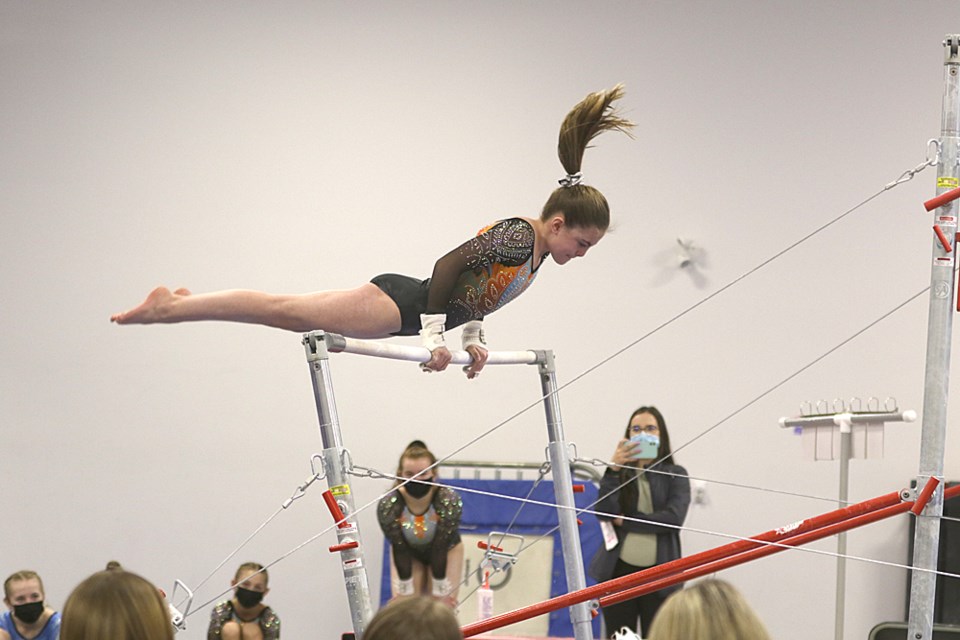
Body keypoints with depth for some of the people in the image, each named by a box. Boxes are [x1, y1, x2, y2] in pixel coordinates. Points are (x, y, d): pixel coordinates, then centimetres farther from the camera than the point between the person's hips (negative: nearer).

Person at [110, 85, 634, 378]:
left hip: (415, 312, 9)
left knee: (293, 314, 15)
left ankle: (182, 304, 24)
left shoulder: (536, 250, 11)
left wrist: (472, 337, 21)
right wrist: (433, 336, -22)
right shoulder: (518, 236, -19)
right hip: (401, 304, -9)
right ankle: (170, 307, 1)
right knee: (286, 310, -5)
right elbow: (449, 264, -24)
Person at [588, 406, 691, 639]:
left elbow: (673, 518, -10)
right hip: (619, 572, 2)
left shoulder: (675, 475, 5)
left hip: (659, 575, -1)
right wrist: (613, 470, -16)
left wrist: (625, 521, -8)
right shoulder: (620, 473, 9)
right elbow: (604, 513, -8)